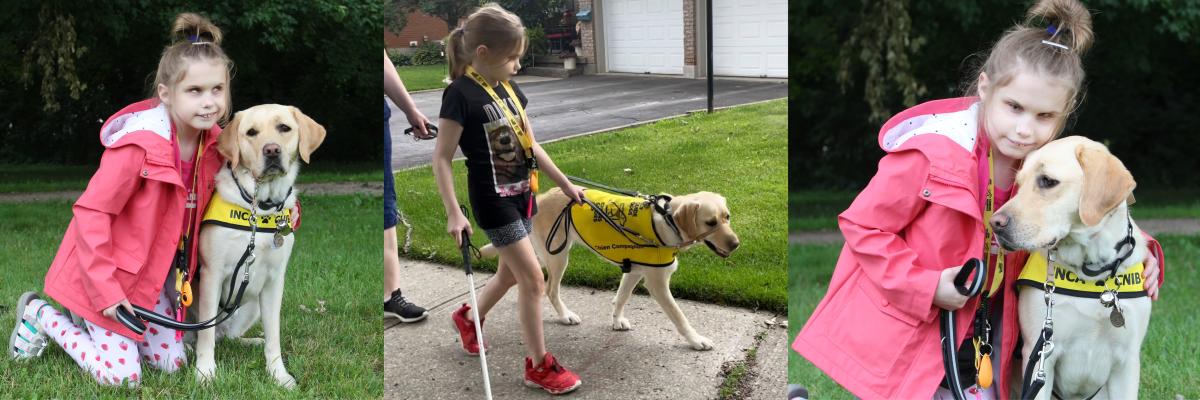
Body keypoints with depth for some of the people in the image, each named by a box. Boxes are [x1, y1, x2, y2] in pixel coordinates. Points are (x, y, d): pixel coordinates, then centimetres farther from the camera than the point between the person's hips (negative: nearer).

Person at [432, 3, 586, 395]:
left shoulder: (509, 89, 5)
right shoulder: (460, 94, -17)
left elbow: (531, 145, 14)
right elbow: (441, 159, -15)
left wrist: (565, 184, 15)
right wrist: (453, 213, -19)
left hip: (521, 195, 8)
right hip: (493, 200, -8)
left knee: (510, 273, 19)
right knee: (533, 279, -7)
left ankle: (468, 318, 46)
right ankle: (538, 365, 5)